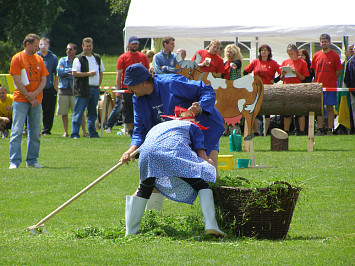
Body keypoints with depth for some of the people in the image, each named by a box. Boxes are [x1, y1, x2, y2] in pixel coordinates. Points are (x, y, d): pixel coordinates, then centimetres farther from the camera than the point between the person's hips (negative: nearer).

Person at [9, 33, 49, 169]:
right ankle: (14, 161, -8)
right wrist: (29, 98, -11)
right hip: (21, 100, -5)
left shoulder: (39, 59, 13)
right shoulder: (17, 58, -3)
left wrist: (34, 94, -9)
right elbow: (17, 81, -8)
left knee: (35, 133, 5)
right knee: (17, 131, -8)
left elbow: (43, 80, 9)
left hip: (36, 100, 5)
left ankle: (32, 160, 12)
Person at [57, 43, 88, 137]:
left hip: (75, 90, -3)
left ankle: (84, 131, -2)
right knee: (64, 112, 3)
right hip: (63, 90, 3)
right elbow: (59, 71, -5)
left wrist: (65, 72, -8)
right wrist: (71, 70, -9)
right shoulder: (62, 60, 13)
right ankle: (65, 132, 12)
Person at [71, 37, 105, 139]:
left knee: (92, 112, 11)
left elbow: (101, 72, 25)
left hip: (95, 89, 6)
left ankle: (92, 133, 17)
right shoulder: (79, 59, -3)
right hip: (83, 90, -6)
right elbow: (74, 73, -12)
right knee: (78, 112, -7)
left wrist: (99, 84, 12)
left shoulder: (97, 58, 16)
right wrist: (88, 74, -16)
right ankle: (74, 133, -8)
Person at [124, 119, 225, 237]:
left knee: (144, 190, 25)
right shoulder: (192, 127, 35)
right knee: (202, 186, 4)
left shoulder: (155, 129, 46)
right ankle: (210, 225, -13)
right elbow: (202, 156, 18)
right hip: (175, 150, -4)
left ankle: (130, 232, 26)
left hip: (148, 150, 4)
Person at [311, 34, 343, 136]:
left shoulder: (334, 56, -1)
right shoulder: (316, 56, 7)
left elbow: (338, 71, 3)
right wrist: (318, 82, 9)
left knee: (330, 108, 0)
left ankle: (330, 130, 3)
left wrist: (331, 80, 1)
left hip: (330, 86, -3)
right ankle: (320, 129, 8)